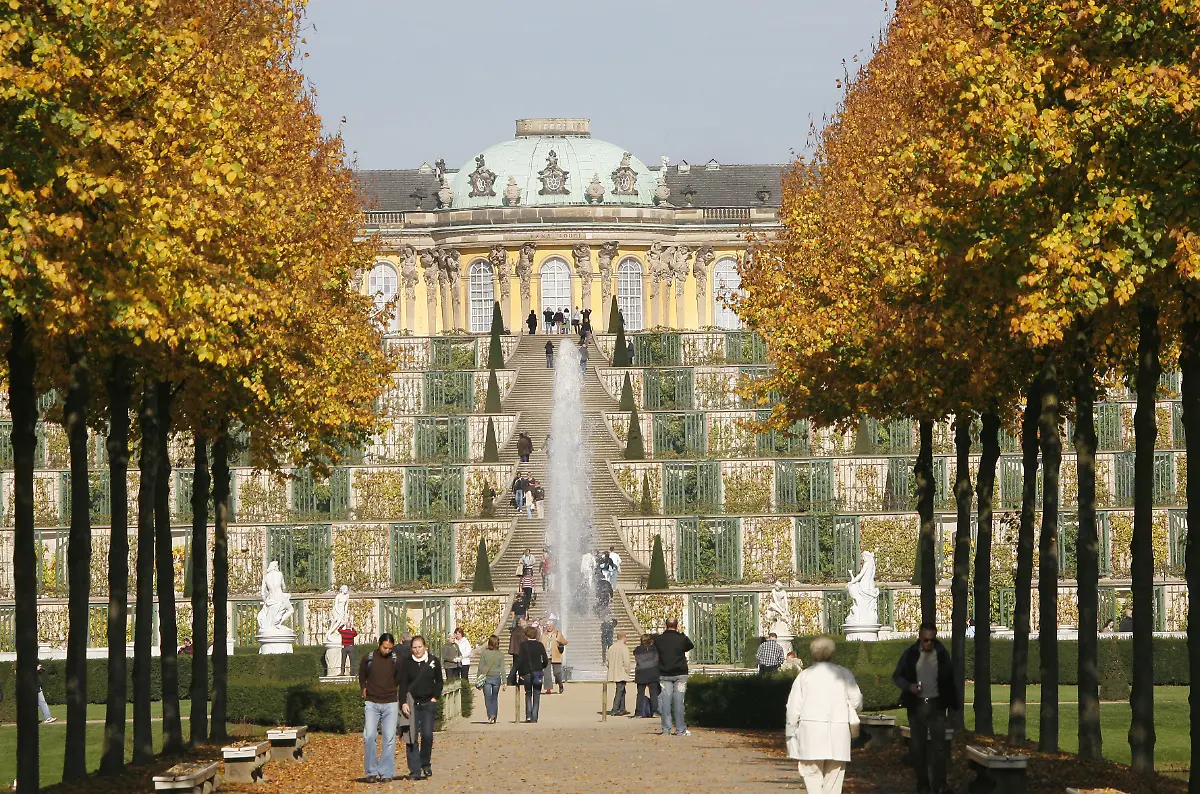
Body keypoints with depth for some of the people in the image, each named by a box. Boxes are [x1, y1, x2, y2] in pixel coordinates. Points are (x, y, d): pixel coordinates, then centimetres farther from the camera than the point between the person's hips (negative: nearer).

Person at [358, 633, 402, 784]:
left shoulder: (395, 660, 2)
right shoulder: (368, 659, 0)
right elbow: (361, 677, 15)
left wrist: (389, 691, 12)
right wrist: (365, 690, 7)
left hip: (390, 704, 1)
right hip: (371, 703, -1)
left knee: (389, 738, -2)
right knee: (369, 737, -9)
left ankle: (386, 772, 2)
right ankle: (371, 772, -2)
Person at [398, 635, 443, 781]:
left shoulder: (433, 661, 4)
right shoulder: (406, 662, 0)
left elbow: (439, 682, 13)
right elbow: (402, 684, -1)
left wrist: (435, 698, 3)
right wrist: (403, 703, -10)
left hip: (428, 703, 1)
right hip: (412, 703, -1)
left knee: (427, 735, -7)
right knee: (412, 738, -4)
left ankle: (426, 764, 15)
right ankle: (415, 771, -2)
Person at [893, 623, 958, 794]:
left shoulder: (942, 654, 2)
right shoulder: (910, 654, 1)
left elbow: (949, 680, 8)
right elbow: (897, 676, 8)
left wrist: (952, 702, 5)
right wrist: (909, 686, -12)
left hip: (936, 705, -1)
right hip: (916, 705, 1)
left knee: (938, 744, -7)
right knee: (918, 745, 4)